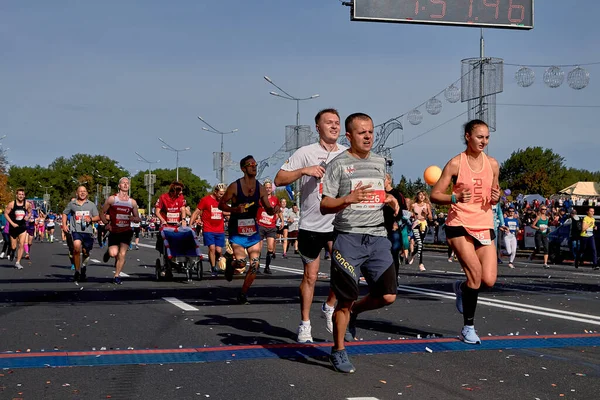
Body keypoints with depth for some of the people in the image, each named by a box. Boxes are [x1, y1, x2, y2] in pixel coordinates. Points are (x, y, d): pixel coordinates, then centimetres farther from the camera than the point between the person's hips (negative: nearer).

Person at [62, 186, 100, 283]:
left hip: (87, 231, 2)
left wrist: (91, 219, -10)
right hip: (76, 230, -2)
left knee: (86, 252, 7)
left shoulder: (91, 205, 12)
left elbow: (98, 217, 11)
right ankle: (77, 271, -16)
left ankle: (84, 265, 41)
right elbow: (64, 213, 23)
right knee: (77, 246, -26)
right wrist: (64, 225, 10)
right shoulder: (72, 204, 10)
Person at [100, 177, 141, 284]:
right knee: (113, 253, -12)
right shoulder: (112, 199, 1)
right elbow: (102, 213, 5)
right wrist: (106, 223, -11)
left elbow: (137, 218, 13)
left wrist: (133, 218, -10)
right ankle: (109, 252, 25)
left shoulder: (132, 202, 8)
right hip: (114, 231, -1)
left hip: (126, 231, 1)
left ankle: (116, 276, 4)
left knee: (122, 254, -9)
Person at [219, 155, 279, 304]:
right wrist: (235, 209, -21)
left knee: (255, 264, -3)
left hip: (253, 230, 4)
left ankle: (243, 294, 14)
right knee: (241, 262, -17)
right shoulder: (235, 186, -9)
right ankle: (230, 266, 22)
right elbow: (221, 204, -3)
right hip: (237, 230, -4)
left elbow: (268, 209, 5)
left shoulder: (260, 188, 2)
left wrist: (273, 210, -18)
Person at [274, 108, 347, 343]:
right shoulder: (306, 153, -5)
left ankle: (329, 307, 13)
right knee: (310, 276, 5)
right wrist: (304, 170, -23)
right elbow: (279, 179, -10)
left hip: (337, 224, 2)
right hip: (311, 225, -2)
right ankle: (305, 324, 18)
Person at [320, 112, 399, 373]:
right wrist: (349, 199, -22)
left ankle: (353, 312, 28)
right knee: (345, 300, -1)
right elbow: (324, 206, -5)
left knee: (388, 296, -2)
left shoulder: (380, 162, 14)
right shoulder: (338, 164, -3)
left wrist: (389, 199, 8)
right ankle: (338, 352, 17)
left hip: (377, 237, 5)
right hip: (348, 237, -5)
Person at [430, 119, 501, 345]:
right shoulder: (456, 163, -5)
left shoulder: (492, 164, 7)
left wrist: (496, 198, -4)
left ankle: (462, 288, 29)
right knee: (475, 272, -17)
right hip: (459, 225, -4)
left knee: (489, 280, -7)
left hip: (484, 226, 4)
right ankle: (468, 327, -3)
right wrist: (455, 198, -23)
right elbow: (435, 195, -5)